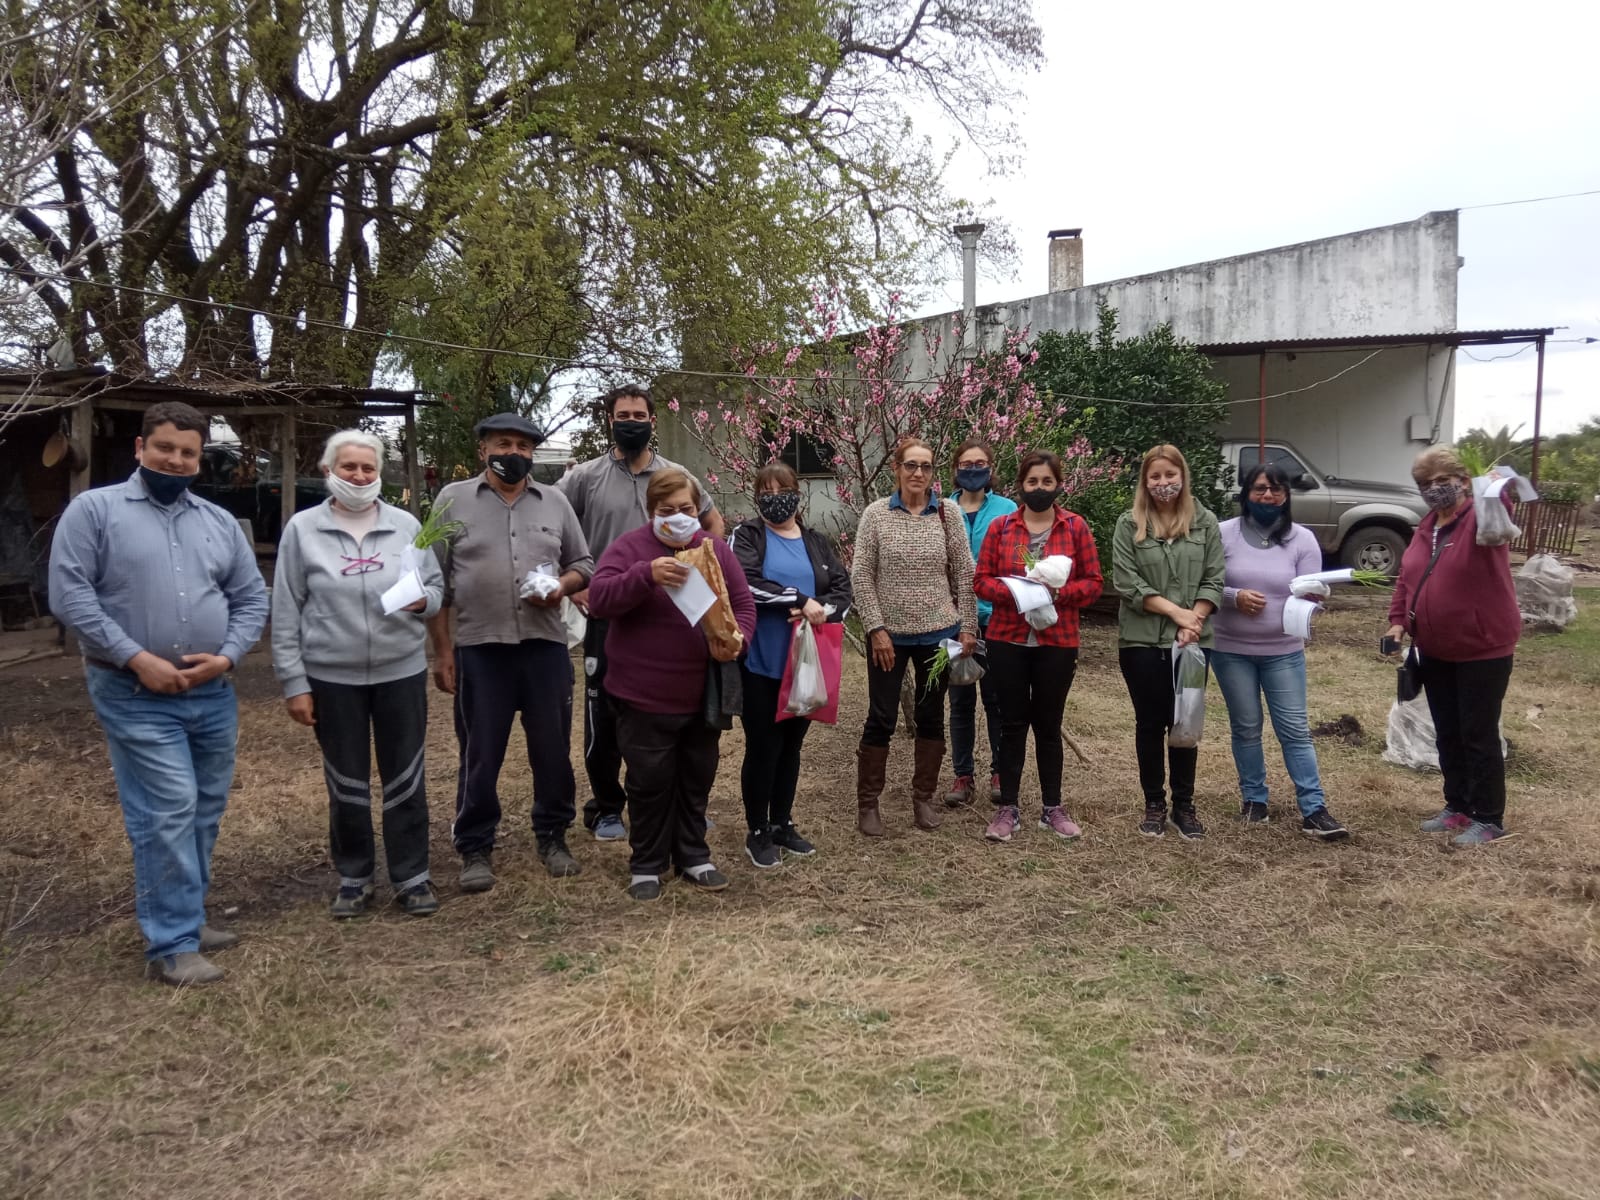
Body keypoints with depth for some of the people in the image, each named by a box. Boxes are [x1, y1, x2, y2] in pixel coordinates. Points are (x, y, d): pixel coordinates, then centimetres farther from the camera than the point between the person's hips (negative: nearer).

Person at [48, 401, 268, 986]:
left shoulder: (220, 522, 11)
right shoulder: (95, 509, -3)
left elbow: (252, 599, 12)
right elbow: (69, 593, -10)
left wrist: (227, 656, -5)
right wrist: (135, 658, -16)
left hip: (212, 695, 6)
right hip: (135, 696, -5)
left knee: (203, 812, 12)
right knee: (168, 813, -9)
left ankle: (182, 918, 27)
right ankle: (171, 945, -1)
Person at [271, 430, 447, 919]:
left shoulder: (405, 525, 2)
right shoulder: (302, 529, -2)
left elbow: (436, 586, 8)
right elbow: (286, 612, -1)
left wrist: (423, 599, -16)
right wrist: (294, 682, -4)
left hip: (401, 672, 1)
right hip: (332, 677, -1)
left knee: (405, 778, 8)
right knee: (346, 783, 11)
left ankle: (412, 876, 20)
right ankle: (353, 878, 26)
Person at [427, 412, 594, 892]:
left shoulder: (555, 502, 9)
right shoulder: (453, 499, 2)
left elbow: (583, 564, 14)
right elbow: (435, 582, 2)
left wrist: (562, 587, -9)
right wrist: (442, 649, -2)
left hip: (545, 645, 2)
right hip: (478, 648, -2)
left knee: (553, 748, 10)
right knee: (480, 754, 5)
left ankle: (552, 837, 26)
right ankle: (475, 848, 19)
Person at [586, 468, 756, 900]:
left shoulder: (716, 549, 6)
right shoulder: (629, 547, -6)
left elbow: (743, 604, 6)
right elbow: (598, 599, -18)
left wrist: (737, 639, -15)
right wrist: (646, 574, -33)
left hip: (704, 696, 4)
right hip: (643, 698, -4)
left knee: (697, 781, 15)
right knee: (650, 784, 5)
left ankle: (693, 858, 30)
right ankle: (647, 866, 20)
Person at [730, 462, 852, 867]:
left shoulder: (816, 542, 12)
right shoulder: (747, 536, -1)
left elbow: (843, 589, 4)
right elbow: (748, 584, -19)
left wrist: (820, 610, -16)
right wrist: (801, 599, -20)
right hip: (760, 663, -4)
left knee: (792, 744, 13)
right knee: (763, 746, 1)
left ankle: (783, 824, 27)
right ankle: (757, 832, 15)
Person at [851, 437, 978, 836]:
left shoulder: (949, 513, 0)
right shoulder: (876, 514, -4)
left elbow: (964, 574, 3)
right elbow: (860, 576, -5)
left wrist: (967, 626, -1)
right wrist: (876, 628, -10)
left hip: (939, 633, 2)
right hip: (890, 633, -2)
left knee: (931, 717, 11)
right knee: (881, 719, 2)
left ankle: (923, 798, 25)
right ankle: (867, 803, 15)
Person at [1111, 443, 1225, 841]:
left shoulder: (1205, 523, 5)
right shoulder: (1129, 524, -1)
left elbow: (1213, 581, 1)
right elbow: (1127, 583, -8)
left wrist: (1194, 621, -13)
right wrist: (1176, 612, -12)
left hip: (1192, 642, 1)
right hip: (1142, 640, -1)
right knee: (1150, 723, 6)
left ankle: (1184, 805, 20)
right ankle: (1154, 804, 18)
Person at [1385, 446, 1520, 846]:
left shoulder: (1481, 517, -14)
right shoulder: (1425, 527, 8)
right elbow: (1406, 579, 15)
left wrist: (1498, 494, -61)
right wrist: (1398, 621, 2)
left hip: (1483, 650, -7)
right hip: (1435, 651, 7)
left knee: (1479, 735, 1)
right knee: (1447, 734, 15)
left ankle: (1489, 818, 14)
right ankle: (1458, 807, 29)